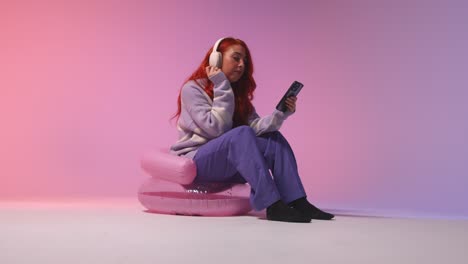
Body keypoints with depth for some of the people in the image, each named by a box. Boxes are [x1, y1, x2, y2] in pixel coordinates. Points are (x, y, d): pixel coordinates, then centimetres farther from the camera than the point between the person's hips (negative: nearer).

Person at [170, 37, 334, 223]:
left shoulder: (239, 93, 12)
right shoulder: (192, 88, -7)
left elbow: (255, 127, -5)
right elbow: (216, 128, -20)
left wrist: (280, 114, -21)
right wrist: (222, 87, -17)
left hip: (229, 165, 7)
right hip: (195, 162, -6)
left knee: (274, 140, -12)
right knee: (241, 134, -31)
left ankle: (298, 203, -20)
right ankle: (272, 206, -37)